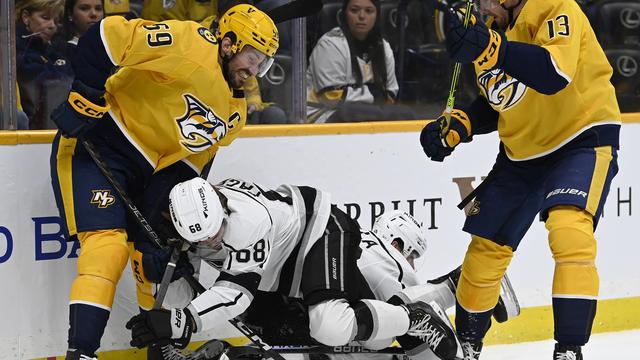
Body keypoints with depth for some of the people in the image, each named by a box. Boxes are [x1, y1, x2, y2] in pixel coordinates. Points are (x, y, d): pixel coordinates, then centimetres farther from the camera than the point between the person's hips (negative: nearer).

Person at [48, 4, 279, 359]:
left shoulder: (234, 110, 9)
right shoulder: (188, 43, -20)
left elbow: (193, 157, 15)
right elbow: (107, 36, -26)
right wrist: (87, 96, -26)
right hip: (95, 144, -9)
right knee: (108, 246, -19)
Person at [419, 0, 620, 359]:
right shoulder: (492, 30, 2)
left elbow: (555, 74, -40)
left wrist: (487, 48, -49)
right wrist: (457, 125, -3)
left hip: (583, 139, -8)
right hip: (522, 152, 8)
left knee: (569, 230, -30)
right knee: (487, 246, 12)